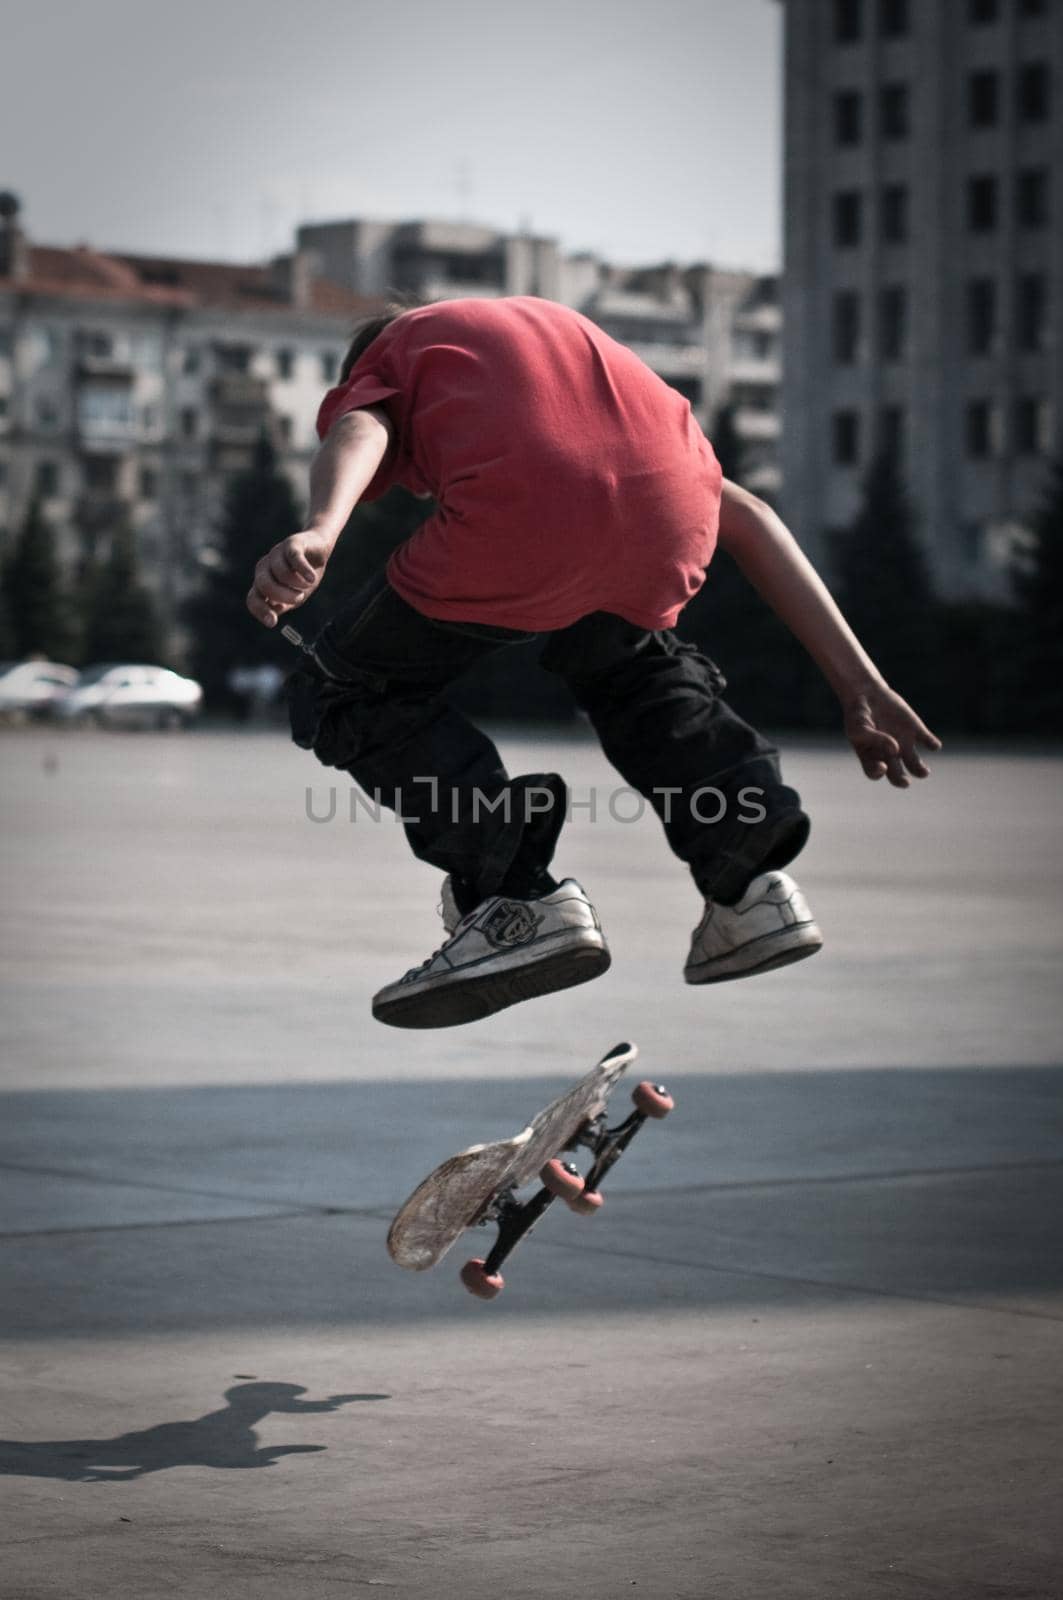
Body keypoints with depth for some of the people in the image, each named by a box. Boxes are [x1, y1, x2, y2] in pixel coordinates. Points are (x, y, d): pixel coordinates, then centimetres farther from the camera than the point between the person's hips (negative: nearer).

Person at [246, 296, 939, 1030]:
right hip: (669, 514, 5)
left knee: (341, 696, 19)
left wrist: (318, 533, -21)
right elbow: (744, 517, 33)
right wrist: (859, 685, 29)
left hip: (518, 523, -5)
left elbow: (358, 434, 1)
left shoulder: (376, 368, 30)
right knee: (628, 663, 38)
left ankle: (520, 901, 3)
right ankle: (752, 877, 20)